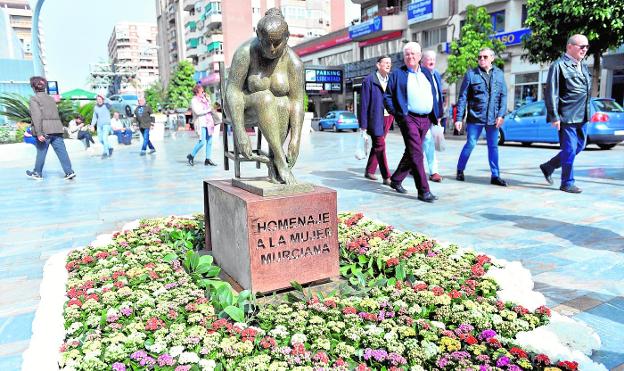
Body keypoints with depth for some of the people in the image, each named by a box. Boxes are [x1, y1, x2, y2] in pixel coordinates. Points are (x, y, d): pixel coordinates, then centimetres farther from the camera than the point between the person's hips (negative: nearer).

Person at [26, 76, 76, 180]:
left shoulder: (34, 98, -3)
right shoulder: (51, 98, 16)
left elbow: (37, 116, -13)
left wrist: (39, 133, -17)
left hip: (44, 130, -5)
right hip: (56, 129, 5)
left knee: (41, 152, 8)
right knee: (62, 151, 1)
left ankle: (37, 173, 22)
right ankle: (69, 172, -6)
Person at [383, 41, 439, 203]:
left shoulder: (426, 73, 17)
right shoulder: (397, 74, 2)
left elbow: (433, 96, 21)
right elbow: (387, 96, 0)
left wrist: (434, 116, 12)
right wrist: (397, 113, -11)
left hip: (425, 119, 6)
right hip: (409, 118, -6)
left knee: (411, 153, 14)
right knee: (416, 154, -11)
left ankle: (396, 180, 31)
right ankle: (423, 191, -8)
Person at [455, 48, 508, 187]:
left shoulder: (499, 74, 8)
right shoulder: (471, 74, 0)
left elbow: (503, 95, 7)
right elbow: (463, 97, -2)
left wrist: (501, 115, -5)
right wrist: (459, 118, -7)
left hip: (493, 118, 3)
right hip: (475, 117, -3)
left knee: (493, 146, 9)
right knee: (470, 144, 0)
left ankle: (495, 176, 17)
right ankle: (460, 170, 19)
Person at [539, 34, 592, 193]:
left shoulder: (584, 67, 17)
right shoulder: (559, 66, -8)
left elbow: (587, 91, 23)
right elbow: (551, 93, -12)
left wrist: (587, 112, 18)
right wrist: (554, 117, -16)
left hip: (582, 117, 8)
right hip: (567, 116, -8)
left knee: (579, 147, 16)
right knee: (570, 150, -1)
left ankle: (548, 167, 30)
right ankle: (567, 183, 13)